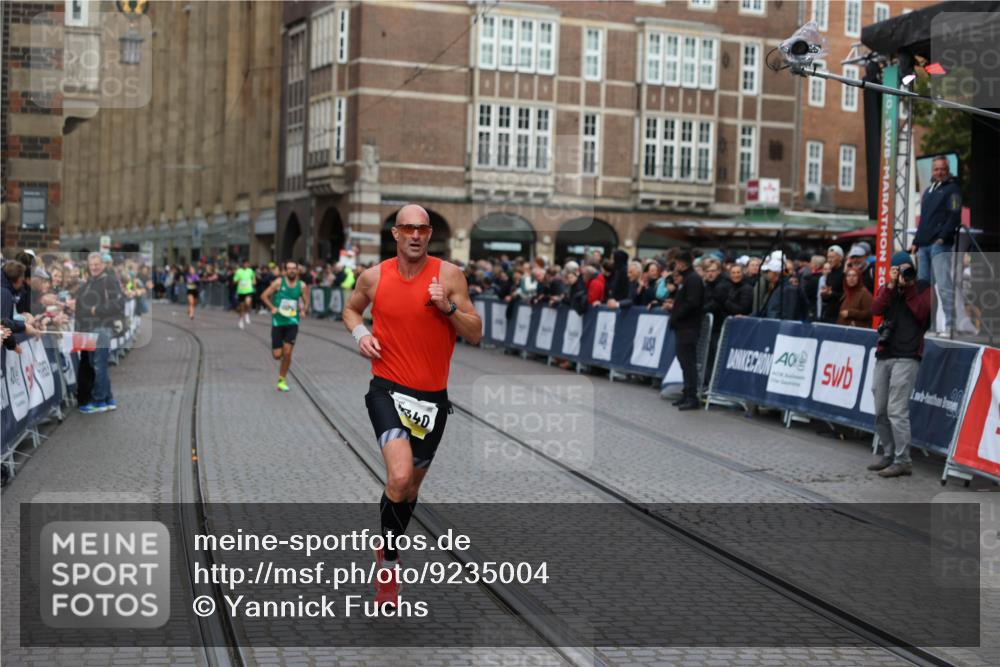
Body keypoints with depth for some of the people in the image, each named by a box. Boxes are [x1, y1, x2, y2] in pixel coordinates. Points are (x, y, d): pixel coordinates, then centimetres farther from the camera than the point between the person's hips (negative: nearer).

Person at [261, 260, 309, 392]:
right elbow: (264, 296, -1)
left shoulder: (301, 286, 2)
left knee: (287, 353, -8)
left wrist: (305, 309, -8)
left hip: (292, 322, 1)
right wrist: (272, 307, -14)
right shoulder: (279, 282, -4)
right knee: (277, 355, -2)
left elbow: (306, 301, 13)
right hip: (278, 321, -1)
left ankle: (282, 380, 8)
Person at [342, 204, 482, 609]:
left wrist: (448, 307, -19)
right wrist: (360, 333, -1)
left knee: (411, 486, 16)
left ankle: (386, 548, 45)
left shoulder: (448, 275, -4)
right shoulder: (374, 277, -1)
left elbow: (476, 335, -2)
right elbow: (351, 309, 20)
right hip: (388, 389, -2)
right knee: (399, 477, -23)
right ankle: (389, 565, -1)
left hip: (433, 396, 2)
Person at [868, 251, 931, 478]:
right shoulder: (886, 288, 17)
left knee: (897, 411, -12)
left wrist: (908, 287, -11)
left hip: (907, 357, -5)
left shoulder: (923, 287, 5)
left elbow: (922, 314, -10)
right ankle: (887, 454, 20)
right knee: (880, 411, 7)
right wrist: (891, 285, -8)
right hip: (884, 355, 5)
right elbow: (876, 309, -1)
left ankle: (902, 461, -6)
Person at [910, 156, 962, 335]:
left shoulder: (952, 189, 0)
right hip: (924, 245, 8)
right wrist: (916, 242, 19)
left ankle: (950, 325, -15)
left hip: (940, 245, -8)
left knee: (944, 285, -14)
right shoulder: (928, 191, 23)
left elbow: (955, 216, -10)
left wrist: (943, 237, -20)